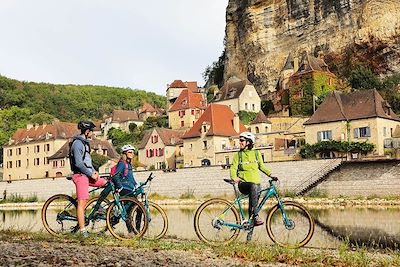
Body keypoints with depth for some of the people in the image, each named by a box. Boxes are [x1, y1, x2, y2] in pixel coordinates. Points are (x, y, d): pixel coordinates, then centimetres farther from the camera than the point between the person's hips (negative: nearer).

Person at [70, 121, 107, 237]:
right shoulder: (78, 143, -14)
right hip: (81, 175, -10)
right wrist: (91, 174, -16)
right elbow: (78, 163, -22)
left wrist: (94, 171, 10)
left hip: (88, 174, 10)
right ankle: (83, 230, -9)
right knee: (82, 202, -10)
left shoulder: (84, 142, 17)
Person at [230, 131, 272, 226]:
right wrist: (234, 177, -19)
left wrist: (270, 174, 7)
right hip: (243, 184, -3)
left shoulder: (256, 154, 11)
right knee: (254, 187, -35)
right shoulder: (238, 155, 7)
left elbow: (261, 166, 21)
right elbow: (233, 168, 2)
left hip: (256, 183, 3)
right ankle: (255, 216, -38)